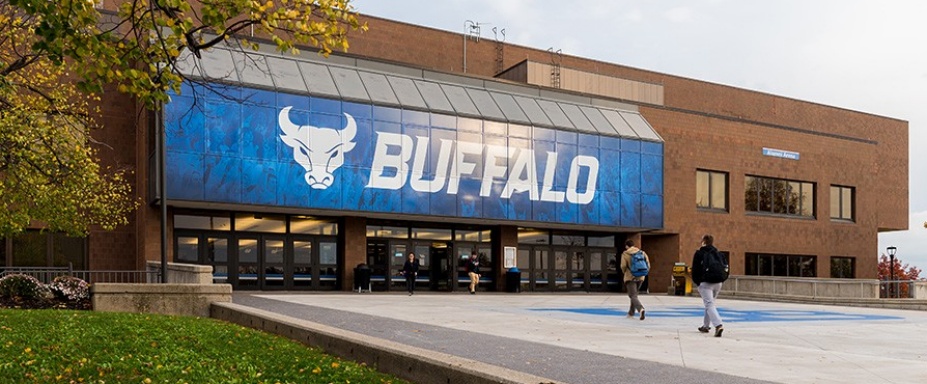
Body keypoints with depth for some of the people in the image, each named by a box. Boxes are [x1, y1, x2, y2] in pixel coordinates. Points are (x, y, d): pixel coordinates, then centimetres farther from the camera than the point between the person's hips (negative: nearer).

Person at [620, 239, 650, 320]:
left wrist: (625, 271, 8)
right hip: (640, 277, 5)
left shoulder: (625, 254, -7)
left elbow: (623, 266, -13)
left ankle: (640, 308, -34)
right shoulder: (642, 252, 4)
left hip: (630, 277, -5)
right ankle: (631, 312, 28)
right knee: (634, 294, 22)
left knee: (633, 296, -7)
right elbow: (648, 264, 0)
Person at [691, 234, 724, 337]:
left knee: (709, 305, -10)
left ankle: (718, 325, -29)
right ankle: (706, 326, 30)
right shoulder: (718, 253, 12)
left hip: (705, 283, -6)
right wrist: (720, 279, 16)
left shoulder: (699, 253, -3)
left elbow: (695, 270, -5)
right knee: (710, 303, 21)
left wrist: (697, 282, 4)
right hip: (718, 282, 6)